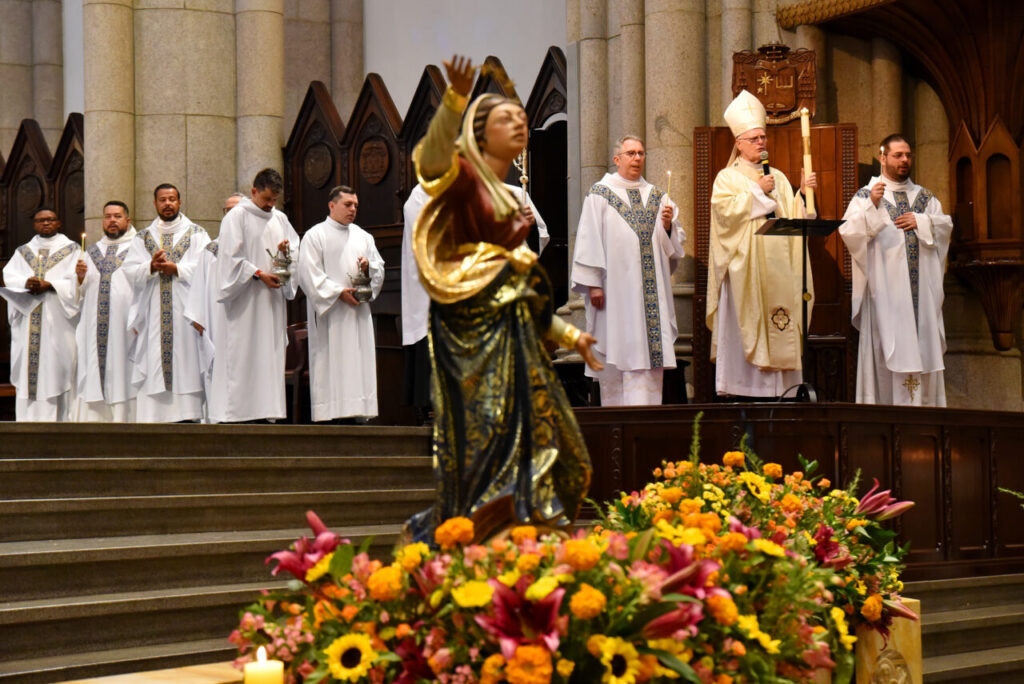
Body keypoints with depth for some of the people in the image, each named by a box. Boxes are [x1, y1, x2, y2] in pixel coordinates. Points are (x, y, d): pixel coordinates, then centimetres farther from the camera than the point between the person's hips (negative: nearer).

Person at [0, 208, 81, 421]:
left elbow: (76, 281, -3)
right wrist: (26, 283, -15)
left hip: (57, 322, -3)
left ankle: (59, 420, -9)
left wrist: (49, 285, -15)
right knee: (26, 370, -3)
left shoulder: (72, 250, 9)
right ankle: (27, 419, -3)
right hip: (26, 322, 3)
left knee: (56, 369, -9)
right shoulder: (22, 252, 18)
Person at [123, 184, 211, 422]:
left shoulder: (196, 233, 10)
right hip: (153, 311, 2)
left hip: (185, 311, -2)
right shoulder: (143, 237, 17)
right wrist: (150, 267, -12)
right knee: (153, 363, -4)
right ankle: (154, 416, -5)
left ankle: (187, 415, -10)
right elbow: (130, 270, 6)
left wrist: (177, 269, -12)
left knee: (186, 363, -9)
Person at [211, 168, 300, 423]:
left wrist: (286, 252, -3)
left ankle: (266, 409, 1)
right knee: (241, 354, -9)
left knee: (271, 353, 1)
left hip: (272, 300, 6)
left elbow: (296, 250, 19)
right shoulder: (236, 216, -2)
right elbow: (232, 257, -8)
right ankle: (232, 411, -10)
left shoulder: (280, 219, 17)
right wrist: (259, 274, -17)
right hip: (245, 300, -6)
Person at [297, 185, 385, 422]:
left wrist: (368, 268, -6)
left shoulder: (363, 237, 18)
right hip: (329, 311, -5)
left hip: (358, 310, 5)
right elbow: (309, 274, -8)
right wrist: (339, 292, -15)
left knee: (359, 363, 0)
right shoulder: (314, 236, 1)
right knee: (330, 364, -8)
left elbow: (379, 268, 18)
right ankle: (330, 415, -9)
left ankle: (356, 413, 0)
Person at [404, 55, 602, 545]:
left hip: (508, 329, 9)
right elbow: (432, 157, -27)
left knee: (530, 434, 6)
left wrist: (570, 335, 29)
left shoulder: (511, 201, 23)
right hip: (468, 326, -8)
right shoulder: (463, 175, -1)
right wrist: (455, 99, -42)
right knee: (483, 432, -13)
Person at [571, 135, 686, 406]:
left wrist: (668, 225, -5)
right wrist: (593, 284, -11)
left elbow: (677, 242, 16)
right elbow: (589, 241, -3)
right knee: (617, 354, -3)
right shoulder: (599, 194, 3)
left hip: (651, 290, 4)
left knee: (651, 351, -3)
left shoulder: (656, 197, 16)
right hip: (615, 290, -4)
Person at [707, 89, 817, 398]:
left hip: (776, 265, 5)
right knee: (745, 322, -8)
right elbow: (725, 209, -13)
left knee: (779, 325, -1)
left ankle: (778, 386, 1)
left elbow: (792, 215, 11)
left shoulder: (777, 177, 19)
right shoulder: (727, 178, 5)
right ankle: (740, 388, -7)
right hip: (745, 264, -4)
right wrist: (758, 191, -12)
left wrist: (803, 193, -6)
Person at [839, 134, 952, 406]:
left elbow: (946, 225, 12)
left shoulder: (924, 196, 18)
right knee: (888, 346, -8)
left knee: (922, 340, 3)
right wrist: (871, 206, -26)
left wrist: (921, 221, -5)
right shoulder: (866, 195, 2)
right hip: (886, 287, -5)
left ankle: (923, 402, 8)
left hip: (921, 286, 5)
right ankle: (887, 402, -5)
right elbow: (848, 231, -11)